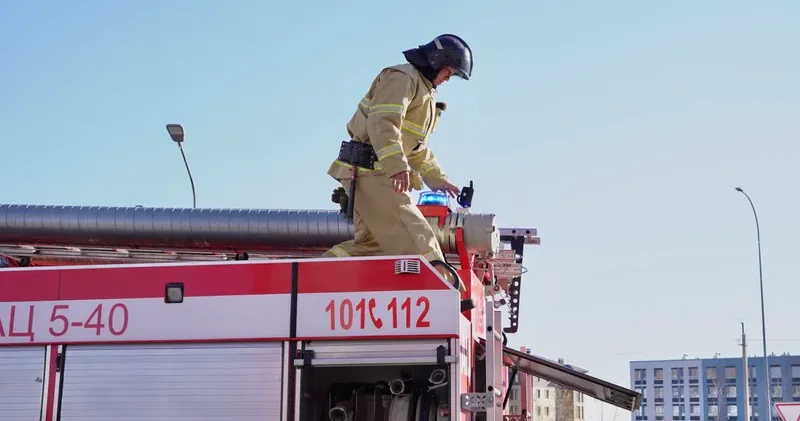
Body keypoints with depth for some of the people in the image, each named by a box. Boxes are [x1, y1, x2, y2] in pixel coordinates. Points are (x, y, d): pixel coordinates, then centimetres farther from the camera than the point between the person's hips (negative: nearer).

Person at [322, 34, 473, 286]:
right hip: (369, 170, -11)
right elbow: (383, 123, -24)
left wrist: (438, 180, 29)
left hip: (377, 173, 11)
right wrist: (396, 166, -34)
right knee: (414, 237, -15)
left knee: (370, 243, 9)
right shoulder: (403, 78, -8)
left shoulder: (424, 91, 27)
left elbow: (417, 148, 33)